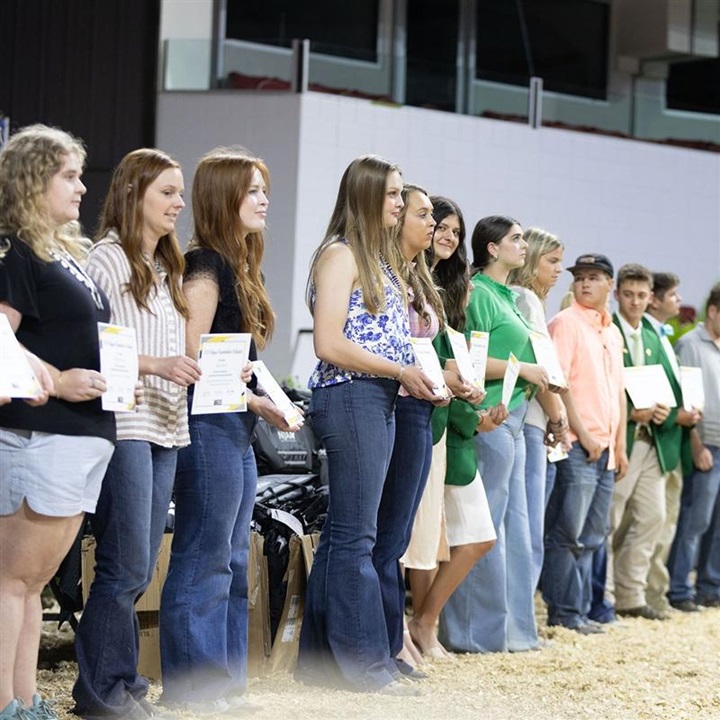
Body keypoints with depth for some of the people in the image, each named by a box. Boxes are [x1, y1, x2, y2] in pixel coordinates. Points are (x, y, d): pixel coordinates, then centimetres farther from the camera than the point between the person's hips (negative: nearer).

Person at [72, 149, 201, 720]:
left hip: (167, 427, 8)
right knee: (126, 565, -8)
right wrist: (156, 364, -21)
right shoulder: (107, 259, -5)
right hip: (123, 423, -8)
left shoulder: (167, 268, 20)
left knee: (140, 566, 9)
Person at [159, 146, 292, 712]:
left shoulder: (239, 266, 17)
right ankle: (193, 685, -1)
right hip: (210, 426, -10)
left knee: (231, 563, 12)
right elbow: (192, 357, -17)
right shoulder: (206, 265, -11)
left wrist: (262, 405, 8)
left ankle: (223, 682, 18)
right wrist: (255, 400, -16)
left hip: (236, 431, 10)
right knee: (203, 561, -5)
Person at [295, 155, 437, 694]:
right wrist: (401, 371, -15)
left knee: (342, 532, 11)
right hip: (349, 397, -10)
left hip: (380, 402, 10)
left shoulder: (382, 258, 19)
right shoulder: (341, 255, -9)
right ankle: (367, 664, -3)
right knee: (356, 537, -6)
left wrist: (422, 371, 7)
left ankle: (321, 657, 16)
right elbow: (329, 343, -17)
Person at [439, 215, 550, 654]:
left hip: (512, 419, 10)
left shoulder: (507, 297, 19)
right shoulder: (479, 293, -10)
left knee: (514, 523, 13)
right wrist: (522, 368, -13)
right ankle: (482, 631, 1)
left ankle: (513, 626, 19)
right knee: (487, 526, -5)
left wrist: (538, 374, 9)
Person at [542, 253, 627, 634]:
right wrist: (582, 434, -15)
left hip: (605, 448, 8)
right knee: (568, 534, -7)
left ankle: (580, 611, 17)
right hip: (578, 445, -8)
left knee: (591, 536, 11)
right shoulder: (565, 323, -5)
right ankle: (563, 613, -1)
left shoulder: (612, 332, 18)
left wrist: (619, 444, 15)